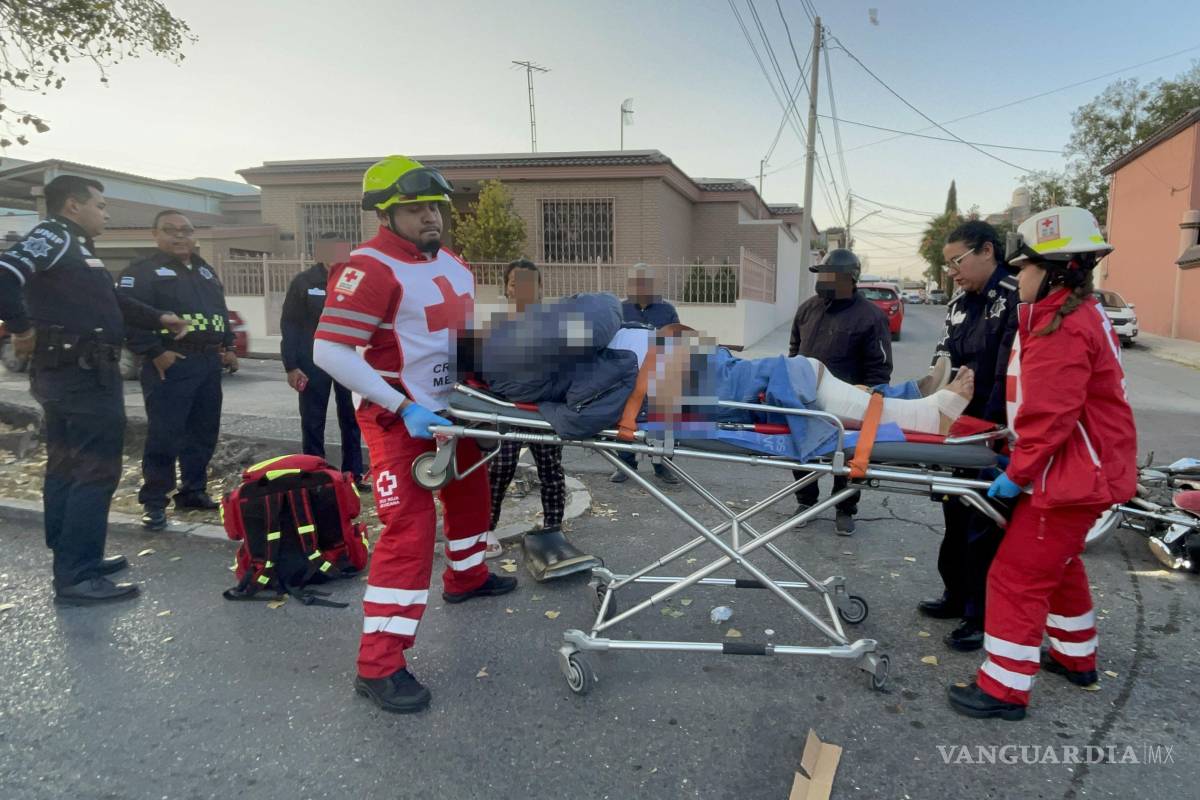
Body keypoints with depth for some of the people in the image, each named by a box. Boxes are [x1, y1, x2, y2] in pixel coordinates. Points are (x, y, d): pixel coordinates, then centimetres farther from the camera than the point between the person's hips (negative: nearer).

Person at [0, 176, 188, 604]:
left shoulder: (76, 246, 19)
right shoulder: (54, 236, -11)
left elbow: (109, 299, 29)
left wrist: (157, 318, 28)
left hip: (69, 372, 11)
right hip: (83, 374, -11)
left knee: (66, 469, 15)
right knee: (95, 471, -8)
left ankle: (72, 561, 27)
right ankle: (77, 577, -4)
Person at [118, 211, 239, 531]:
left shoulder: (205, 270, 20)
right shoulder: (142, 270, -3)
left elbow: (221, 310, 27)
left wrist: (228, 347, 17)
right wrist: (154, 352, -19)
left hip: (208, 362, 7)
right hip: (170, 364, -7)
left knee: (204, 433, 11)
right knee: (164, 435, -7)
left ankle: (193, 491, 23)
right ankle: (154, 502, 2)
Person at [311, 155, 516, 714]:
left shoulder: (453, 265, 8)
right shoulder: (370, 268, -20)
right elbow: (329, 351, -26)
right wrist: (404, 407, -28)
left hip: (450, 408, 9)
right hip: (397, 417, -9)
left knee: (470, 491, 24)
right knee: (411, 527, -14)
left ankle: (467, 577, 50)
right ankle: (378, 665, -6)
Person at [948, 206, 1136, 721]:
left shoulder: (1063, 330, -23)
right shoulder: (1082, 316, 11)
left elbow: (1050, 417, -26)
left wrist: (1018, 473, -19)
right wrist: (1021, 460, 15)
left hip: (1069, 477, -11)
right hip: (1084, 471, 11)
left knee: (1018, 576, -5)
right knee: (1059, 564, 25)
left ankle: (1004, 688, 4)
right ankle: (1076, 657, 41)